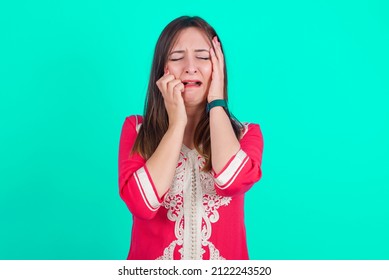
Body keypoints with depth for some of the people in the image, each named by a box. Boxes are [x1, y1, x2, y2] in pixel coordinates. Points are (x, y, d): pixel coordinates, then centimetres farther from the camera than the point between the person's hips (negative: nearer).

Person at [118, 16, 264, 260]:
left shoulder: (245, 134, 3)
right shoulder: (136, 129, 1)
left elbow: (233, 180, -18)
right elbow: (141, 203, -14)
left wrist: (216, 102, -8)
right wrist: (177, 122, -10)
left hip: (224, 256, 1)